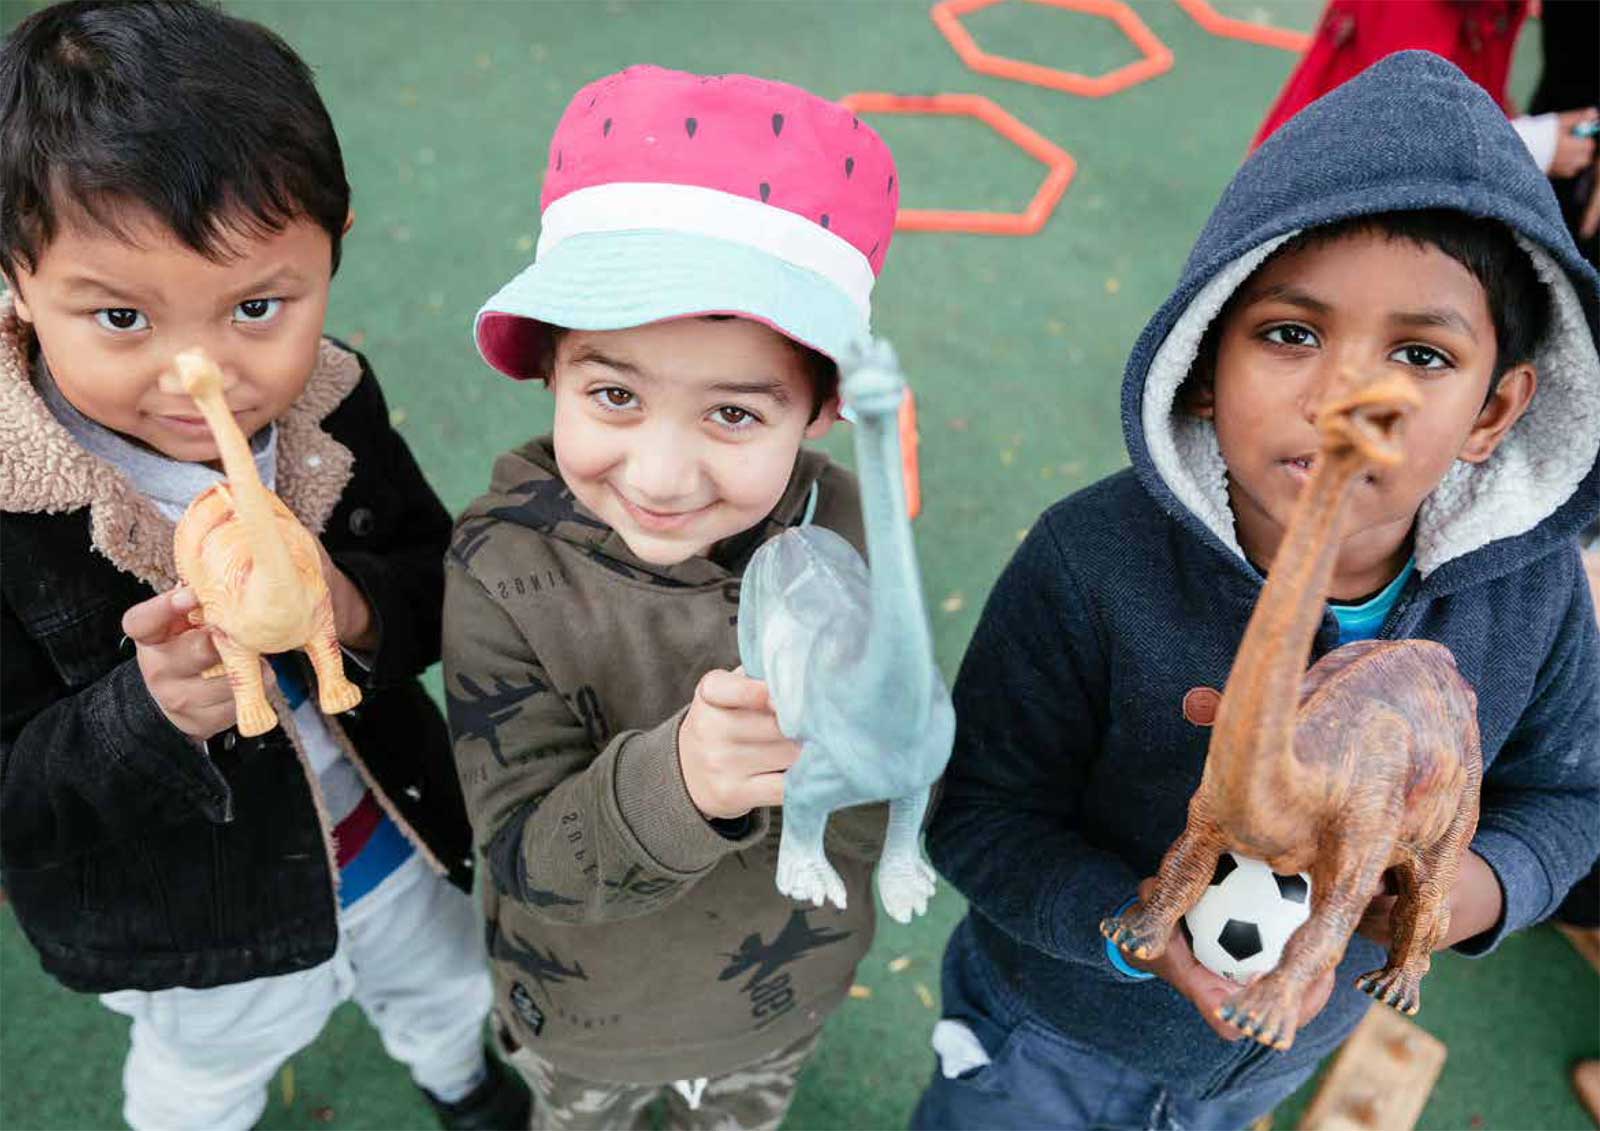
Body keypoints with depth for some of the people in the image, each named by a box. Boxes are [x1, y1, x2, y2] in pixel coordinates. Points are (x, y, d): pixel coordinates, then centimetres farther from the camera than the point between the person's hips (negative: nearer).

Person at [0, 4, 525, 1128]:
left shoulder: (331, 402, -20)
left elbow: (437, 582, -9)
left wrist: (357, 607, -32)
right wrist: (152, 713, -42)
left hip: (390, 835, 4)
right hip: (189, 927, -3)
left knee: (448, 984, 34)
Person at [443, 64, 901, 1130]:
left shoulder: (846, 536, -26)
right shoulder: (504, 568, -30)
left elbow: (890, 834, -22)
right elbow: (525, 858, -29)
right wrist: (674, 784, -49)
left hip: (785, 991, 2)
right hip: (586, 1010, -1)